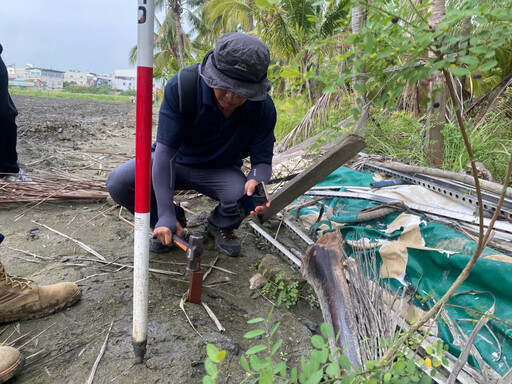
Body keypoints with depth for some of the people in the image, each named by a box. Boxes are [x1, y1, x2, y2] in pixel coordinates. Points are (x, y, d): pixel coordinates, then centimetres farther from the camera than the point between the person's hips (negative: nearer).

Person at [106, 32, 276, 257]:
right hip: (175, 162, 0)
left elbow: (262, 161, -15)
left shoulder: (263, 108, -22)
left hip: (220, 171, 1)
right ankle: (165, 224, 6)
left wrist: (256, 182, -43)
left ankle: (220, 226, 6)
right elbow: (165, 150, -29)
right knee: (118, 182, -24)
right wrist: (166, 216, -36)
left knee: (242, 194, -33)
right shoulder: (181, 87, -28)